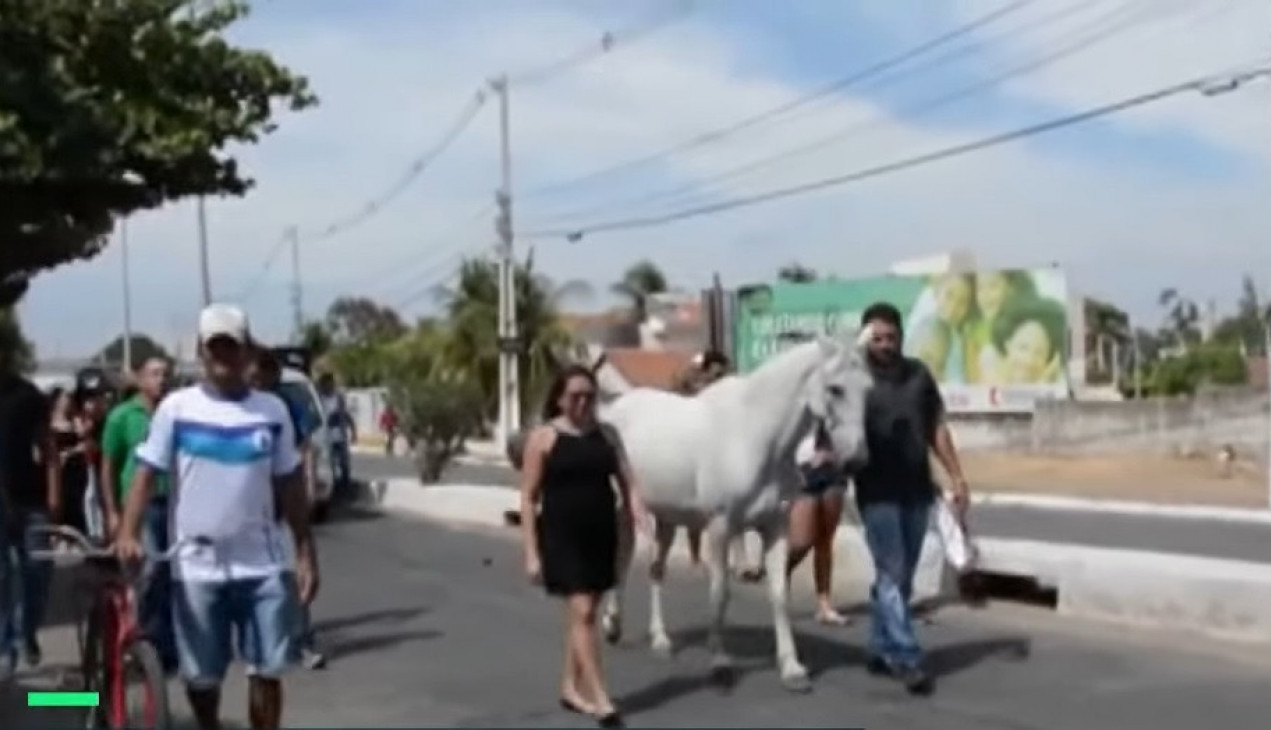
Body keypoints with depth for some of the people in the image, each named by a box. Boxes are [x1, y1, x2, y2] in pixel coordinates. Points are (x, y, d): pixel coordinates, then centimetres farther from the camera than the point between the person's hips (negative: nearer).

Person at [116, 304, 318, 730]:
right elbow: (146, 474, -7)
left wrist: (306, 554, 4)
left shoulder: (272, 411, 2)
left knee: (267, 670, 5)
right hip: (196, 567, -1)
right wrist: (128, 533, -23)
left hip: (263, 566, 1)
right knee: (201, 674, 10)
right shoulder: (176, 409, -3)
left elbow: (290, 487, 6)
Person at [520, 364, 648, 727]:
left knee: (584, 612, 13)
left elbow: (627, 485, 6)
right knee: (581, 612, -9)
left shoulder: (607, 435, 7)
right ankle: (600, 699, -6)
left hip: (601, 533, 5)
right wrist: (531, 552, -10)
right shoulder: (543, 437, -4)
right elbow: (528, 498, -5)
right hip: (561, 534, -4)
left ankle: (571, 687, 29)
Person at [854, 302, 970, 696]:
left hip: (918, 490, 5)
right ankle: (906, 659, -4)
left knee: (901, 576, 11)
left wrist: (957, 477, 9)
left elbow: (937, 428, 12)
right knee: (891, 574, -6)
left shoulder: (918, 374, 7)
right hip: (877, 493, -5)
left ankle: (881, 650, 23)